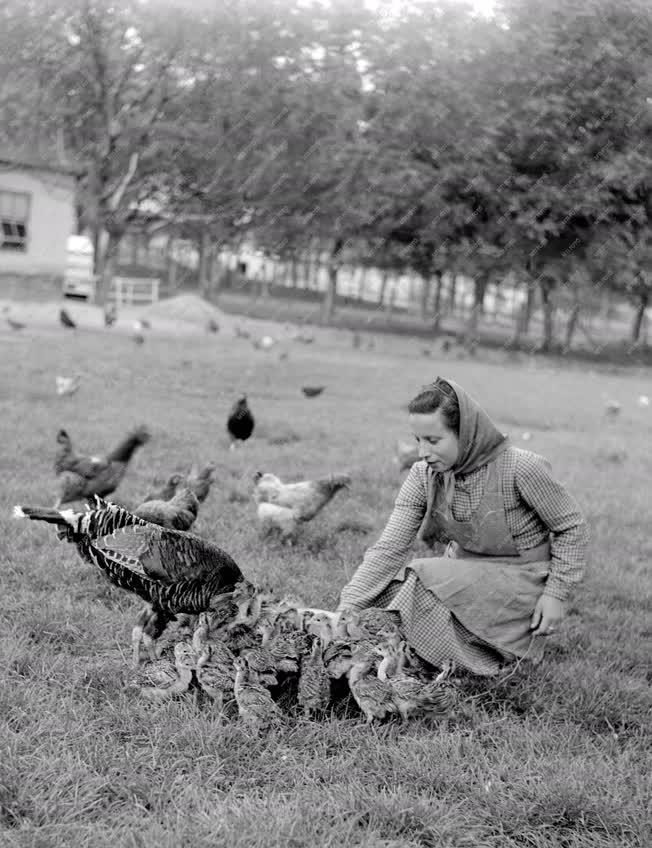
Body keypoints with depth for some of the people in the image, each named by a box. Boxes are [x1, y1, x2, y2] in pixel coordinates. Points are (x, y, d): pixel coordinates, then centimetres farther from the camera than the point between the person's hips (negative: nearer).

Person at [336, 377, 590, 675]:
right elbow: (389, 549, -14)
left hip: (518, 581, -5)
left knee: (422, 582, -26)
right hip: (465, 574, 5)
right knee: (391, 588, -19)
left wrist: (556, 593, -15)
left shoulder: (520, 469, -22)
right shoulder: (423, 476, -9)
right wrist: (348, 609, -24)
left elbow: (573, 528, -9)